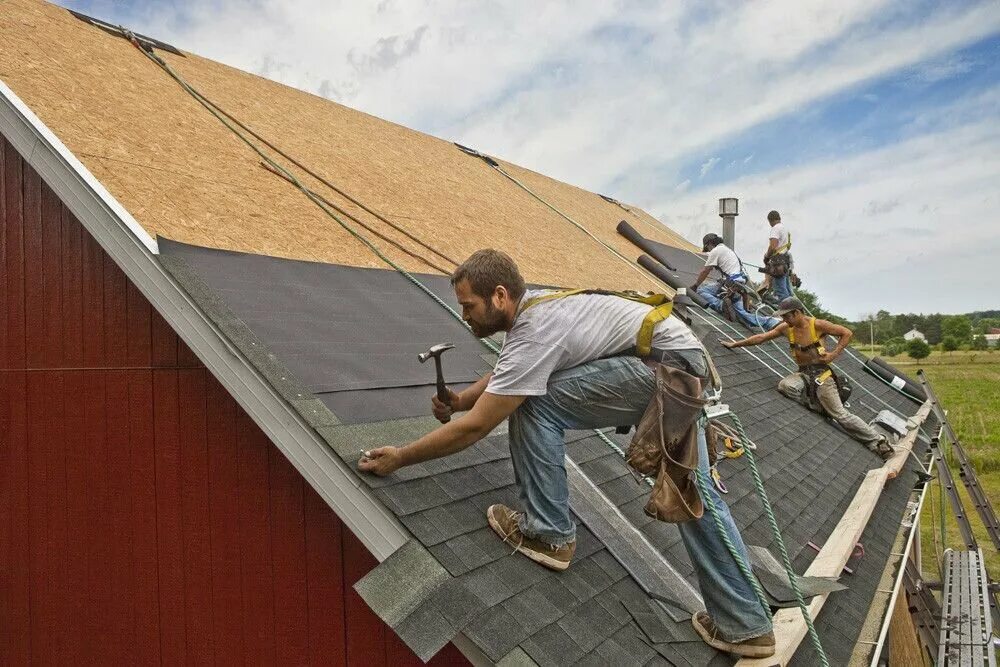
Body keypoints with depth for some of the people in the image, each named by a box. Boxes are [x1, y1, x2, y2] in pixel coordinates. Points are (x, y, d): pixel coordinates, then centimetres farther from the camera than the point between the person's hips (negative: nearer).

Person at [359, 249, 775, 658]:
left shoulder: (533, 335, -21)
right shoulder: (533, 306, 7)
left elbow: (474, 428, -18)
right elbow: (505, 375, 23)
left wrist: (399, 458, -8)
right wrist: (461, 400, 5)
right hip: (686, 362, 11)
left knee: (531, 403, -12)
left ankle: (547, 533, 0)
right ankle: (745, 626, 21)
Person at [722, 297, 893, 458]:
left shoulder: (817, 325, -13)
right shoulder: (786, 328, 1)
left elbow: (847, 333, -8)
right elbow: (761, 337, 6)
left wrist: (833, 354, -13)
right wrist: (735, 344, 5)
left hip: (820, 372, -5)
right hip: (803, 373, 5)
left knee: (840, 414, -10)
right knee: (784, 385, -27)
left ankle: (878, 441, 3)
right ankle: (824, 406, -10)